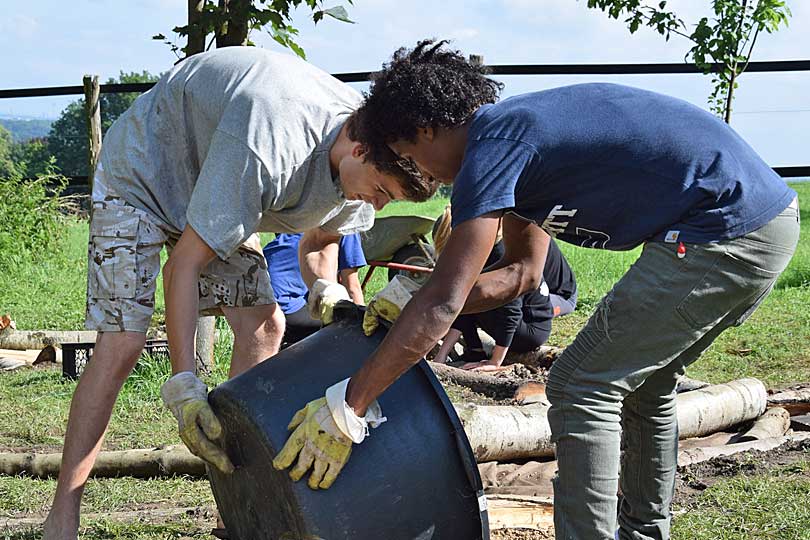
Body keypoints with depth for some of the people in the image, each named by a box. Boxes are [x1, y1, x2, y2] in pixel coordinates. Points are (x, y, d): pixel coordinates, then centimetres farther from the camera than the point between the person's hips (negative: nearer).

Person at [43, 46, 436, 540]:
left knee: (264, 325, -4)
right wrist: (183, 381, -39)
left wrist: (326, 287, -22)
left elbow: (320, 239, 2)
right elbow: (186, 261, -36)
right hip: (140, 172, -7)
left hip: (213, 185, 8)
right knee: (121, 343, -17)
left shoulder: (363, 159, -17)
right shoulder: (265, 146, -43)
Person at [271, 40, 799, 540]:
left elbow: (443, 303, -18)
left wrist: (346, 408, -15)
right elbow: (522, 271, 22)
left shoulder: (491, 148, -12)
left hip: (729, 230, -10)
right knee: (643, 383, 24)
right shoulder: (518, 126, 18)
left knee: (582, 388, -3)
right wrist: (411, 307, 12)